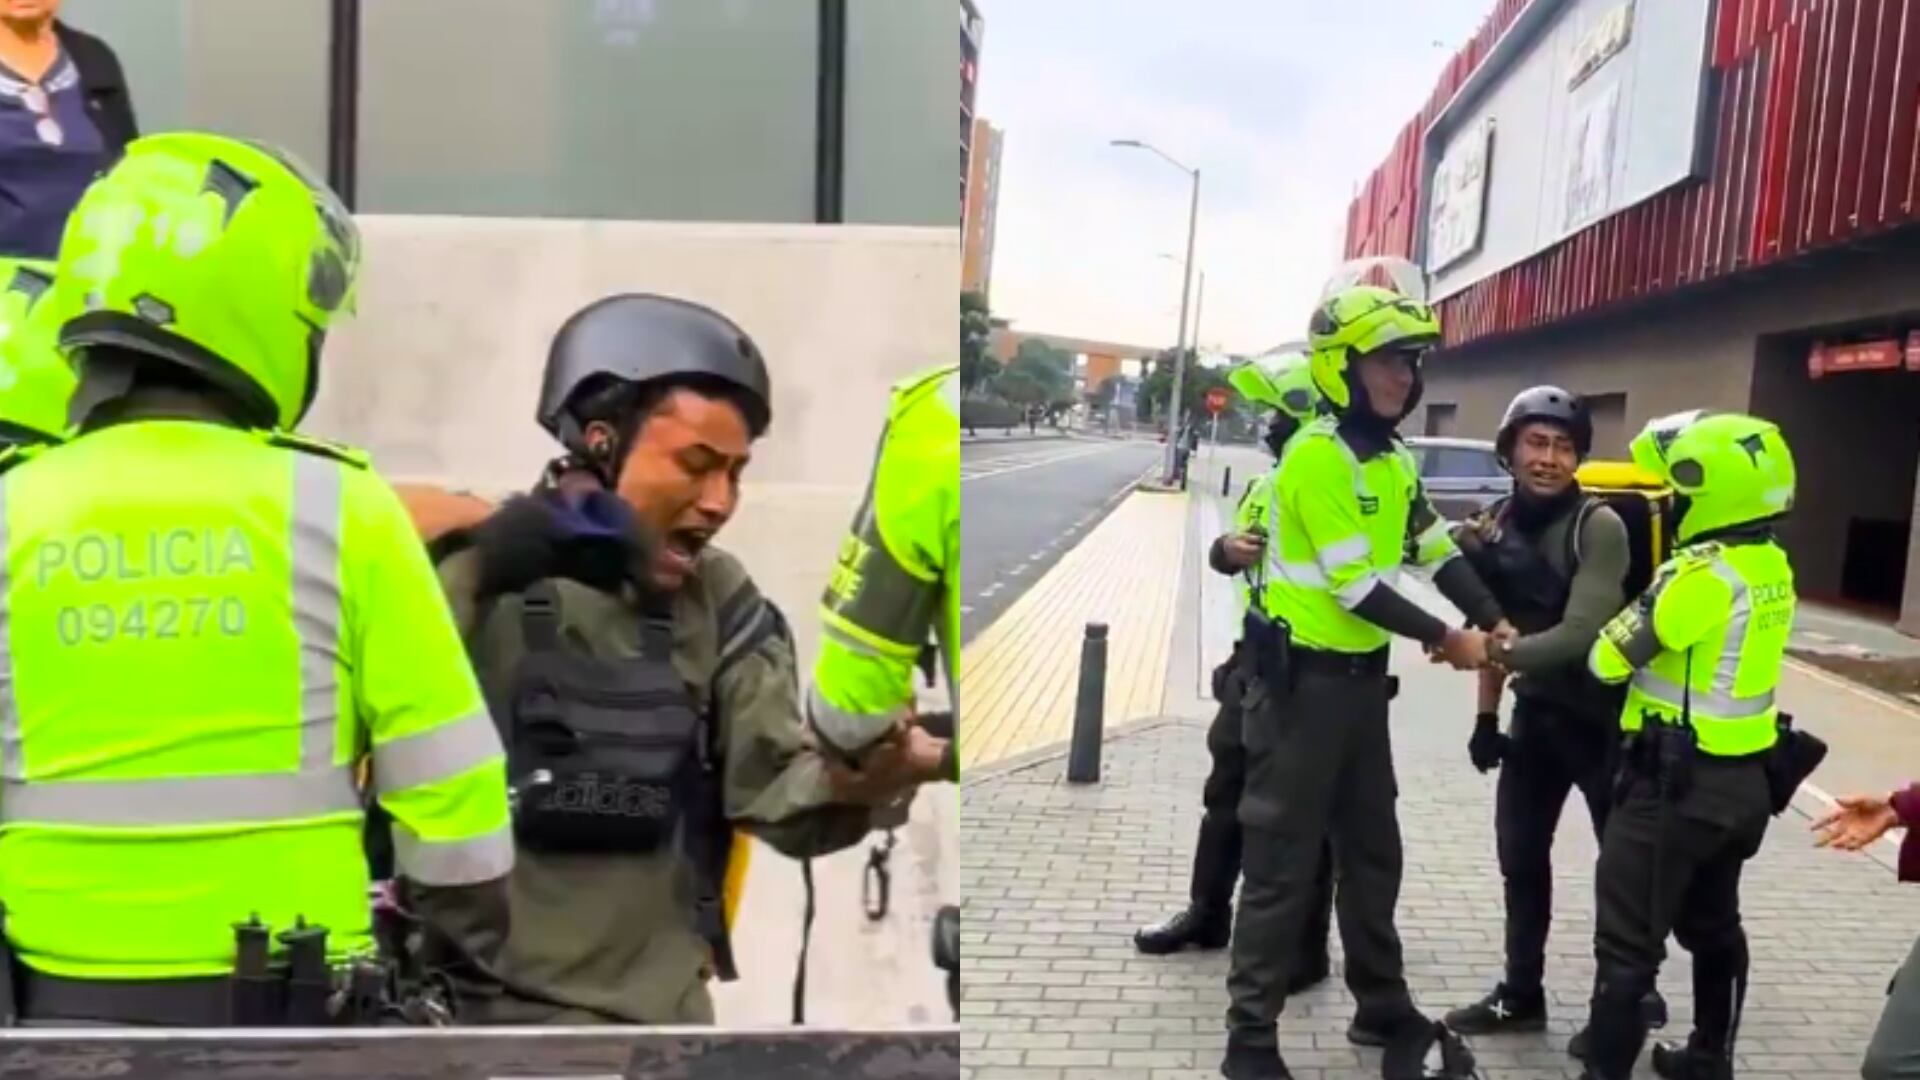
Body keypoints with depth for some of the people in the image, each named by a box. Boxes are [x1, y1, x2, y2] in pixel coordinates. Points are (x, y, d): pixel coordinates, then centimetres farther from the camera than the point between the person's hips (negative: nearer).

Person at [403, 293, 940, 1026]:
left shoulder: (720, 604, 3)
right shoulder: (474, 573, -11)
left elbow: (772, 783, -5)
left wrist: (842, 783, -25)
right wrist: (483, 556, -32)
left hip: (664, 1000, 5)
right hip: (492, 1000, -4)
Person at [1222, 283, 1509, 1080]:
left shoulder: (1394, 459, 10)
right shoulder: (1317, 455, -18)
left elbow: (1437, 552, 11)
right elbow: (1355, 585, -21)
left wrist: (1494, 623, -1)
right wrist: (1444, 640, -13)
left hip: (1362, 675, 9)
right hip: (1301, 678, -9)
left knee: (1372, 849, 18)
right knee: (1282, 861, -2)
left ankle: (1381, 1005, 34)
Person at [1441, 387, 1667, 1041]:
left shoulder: (1599, 527, -19)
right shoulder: (1496, 525, 0)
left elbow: (1582, 634, -29)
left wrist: (1495, 650, -40)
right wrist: (1486, 717, 8)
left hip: (1602, 713, -6)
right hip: (1535, 709, 6)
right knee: (1521, 855, 12)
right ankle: (1521, 996, 27)